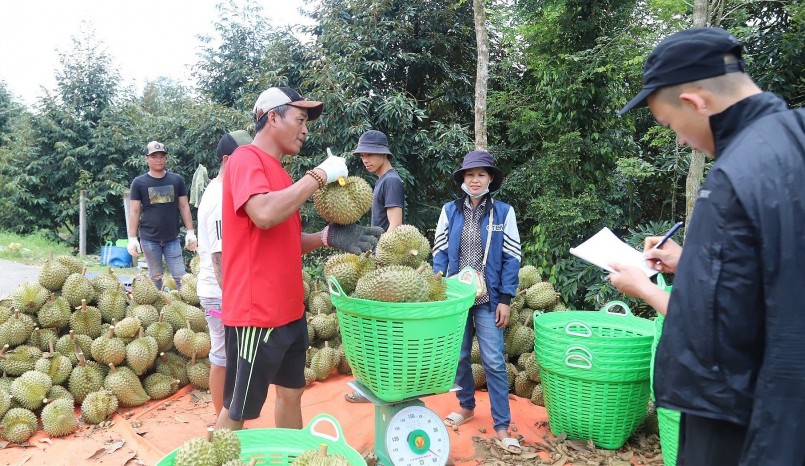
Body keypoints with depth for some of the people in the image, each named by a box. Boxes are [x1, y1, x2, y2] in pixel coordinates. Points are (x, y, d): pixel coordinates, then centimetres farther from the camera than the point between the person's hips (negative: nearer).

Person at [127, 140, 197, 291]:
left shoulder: (177, 180, 4)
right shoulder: (139, 182, 1)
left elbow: (184, 207, 7)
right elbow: (134, 211, 1)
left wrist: (190, 232, 1)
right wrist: (132, 238, -4)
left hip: (172, 239, 1)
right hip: (149, 239, -1)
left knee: (180, 277, -1)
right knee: (155, 277, 8)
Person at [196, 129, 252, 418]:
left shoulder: (218, 191, 10)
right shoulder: (222, 200, -21)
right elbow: (220, 258, -23)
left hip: (220, 291, 10)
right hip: (222, 294, -10)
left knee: (224, 357, 19)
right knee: (223, 359, 3)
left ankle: (228, 412, 34)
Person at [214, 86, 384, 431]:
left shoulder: (277, 171, 15)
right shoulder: (246, 159, -12)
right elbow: (264, 215, -32)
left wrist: (328, 237, 1)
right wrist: (318, 175, -20)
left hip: (288, 309, 9)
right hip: (256, 313, -9)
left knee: (291, 392, 19)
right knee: (237, 412, 5)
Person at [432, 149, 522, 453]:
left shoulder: (503, 212, -1)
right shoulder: (450, 210, 4)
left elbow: (511, 258, -2)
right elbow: (440, 253, 5)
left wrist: (505, 299, -7)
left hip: (489, 298, -2)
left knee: (494, 362, -1)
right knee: (458, 357, 13)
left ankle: (502, 425, 10)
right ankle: (466, 406, 33)